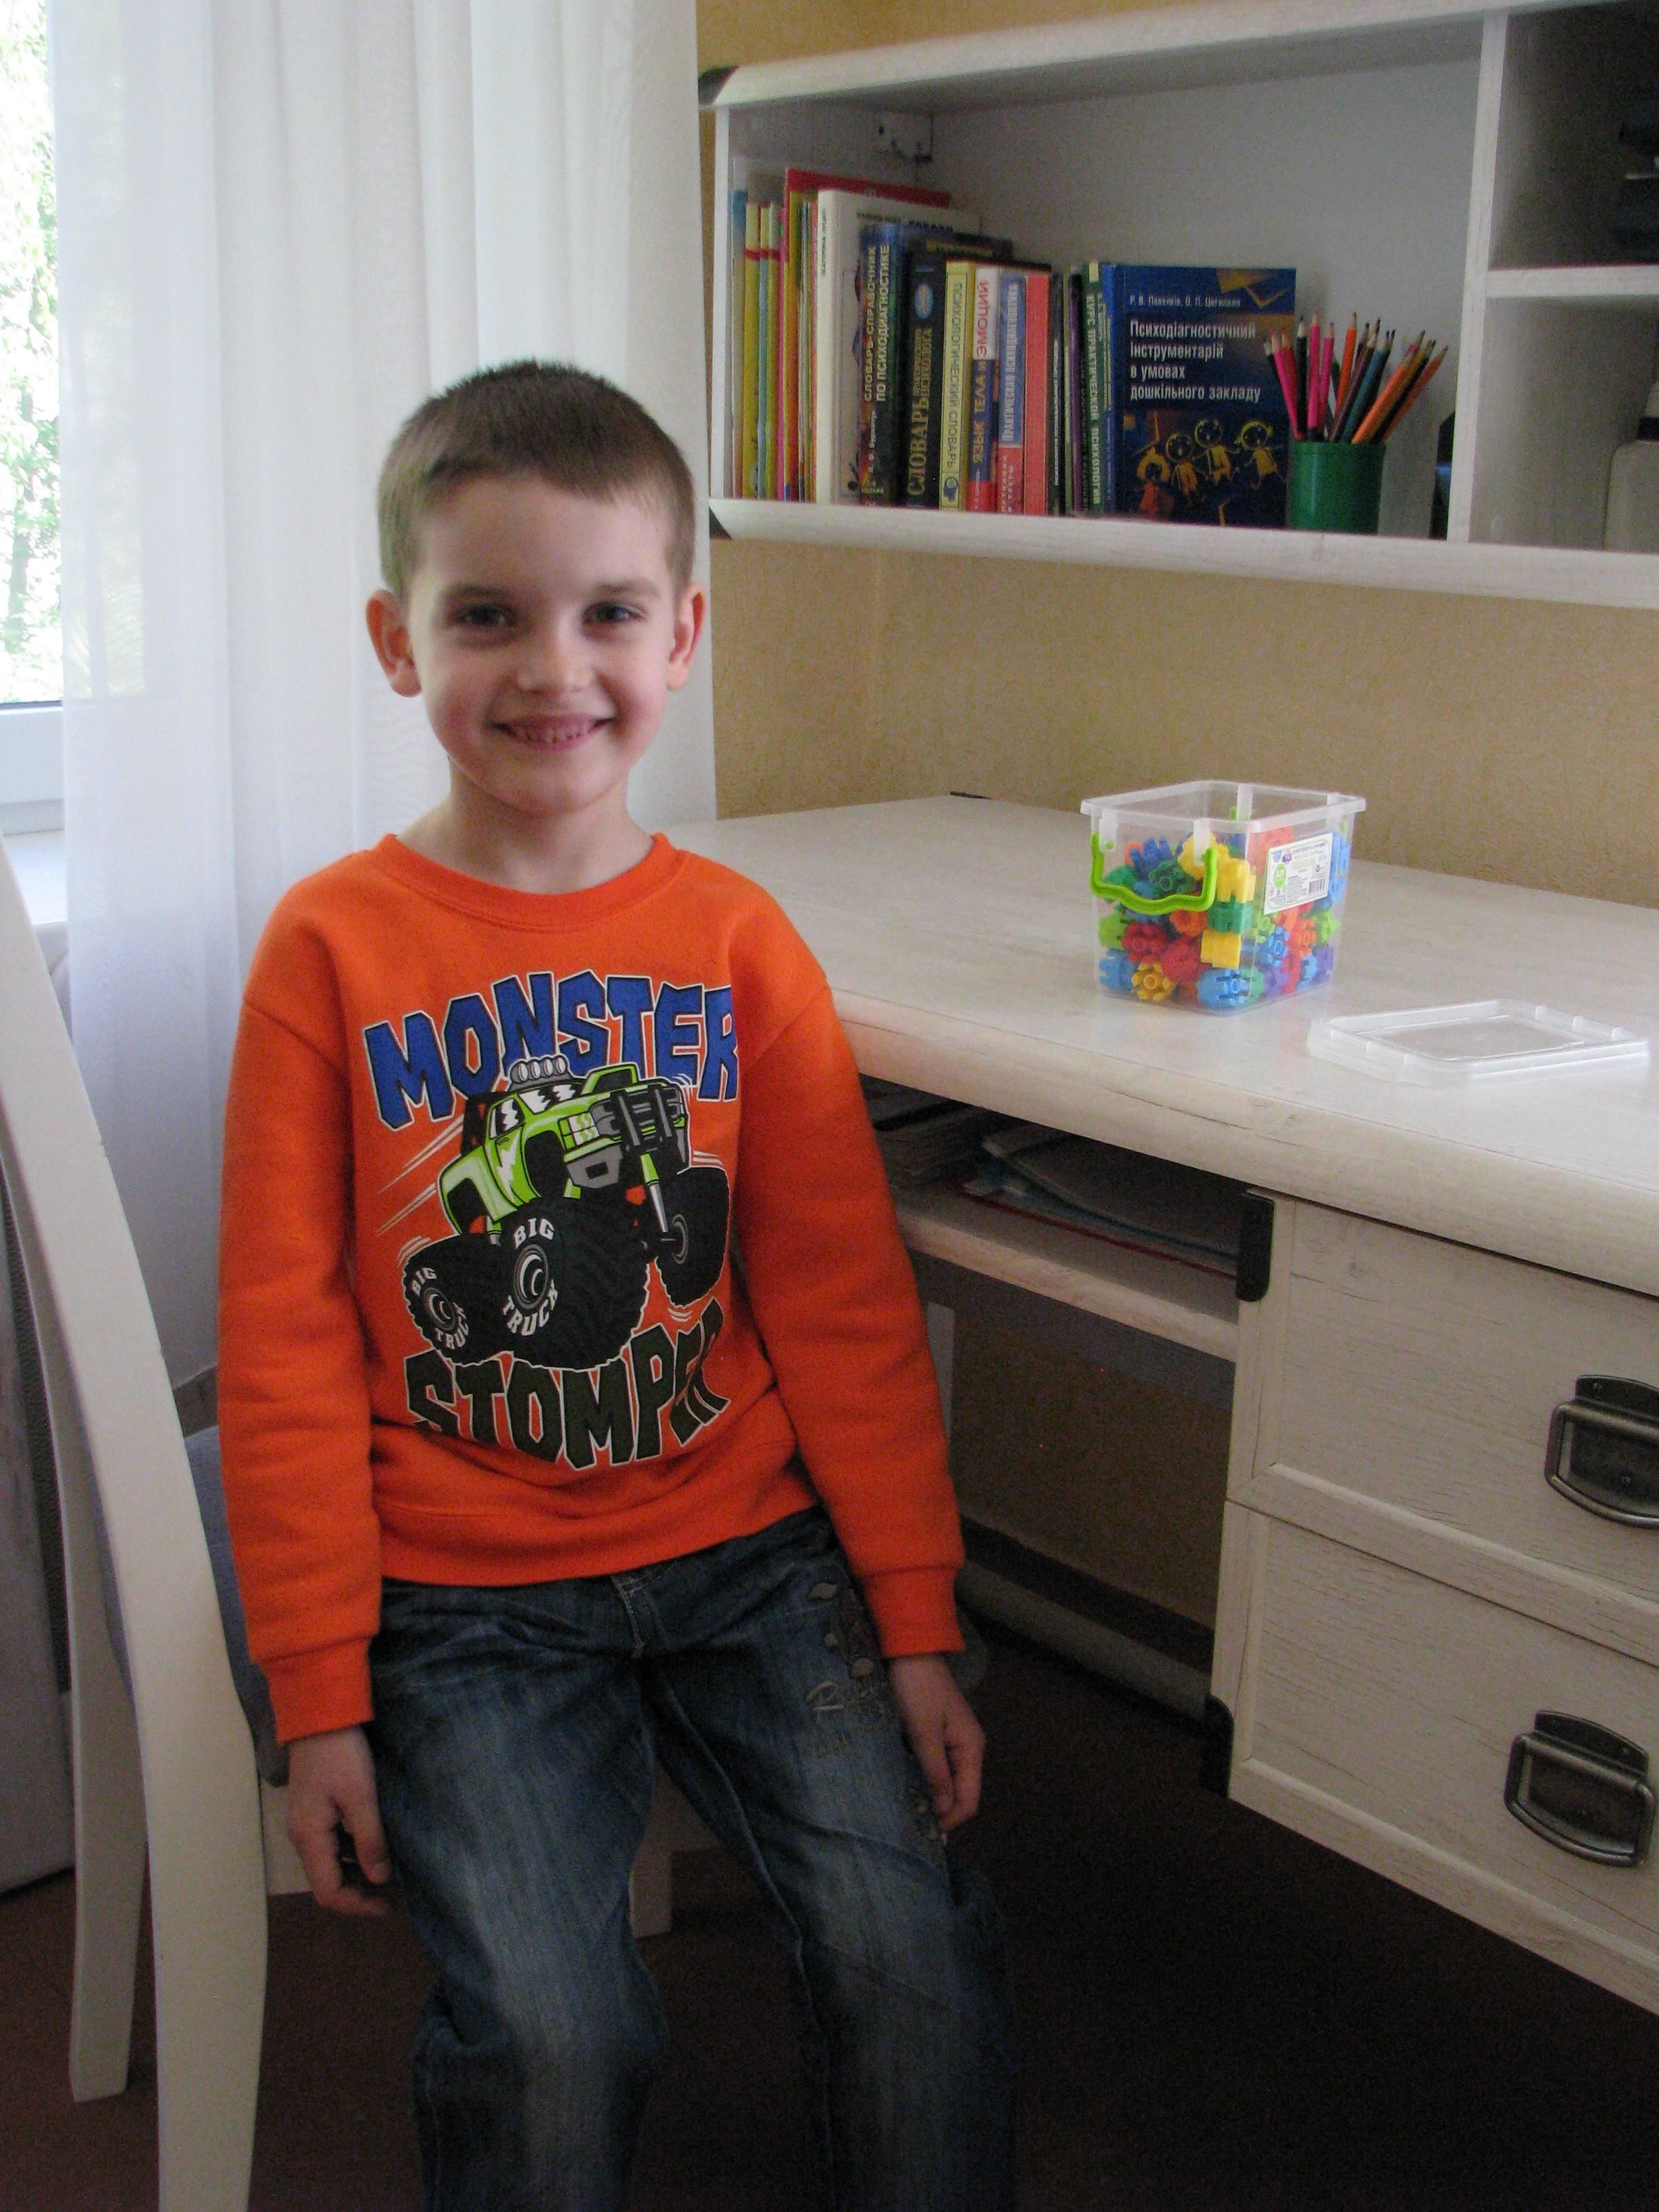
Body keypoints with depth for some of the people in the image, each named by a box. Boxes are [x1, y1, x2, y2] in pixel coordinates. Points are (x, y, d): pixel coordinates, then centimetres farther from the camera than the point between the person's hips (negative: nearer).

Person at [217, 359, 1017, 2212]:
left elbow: (847, 1309, 4)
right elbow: (285, 1353, -3)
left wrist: (915, 1624, 3)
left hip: (750, 1553, 2)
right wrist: (320, 1697, -4)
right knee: (549, 2039, -14)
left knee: (909, 1950, -9)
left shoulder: (736, 942, 2)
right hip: (468, 1600, -2)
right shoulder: (333, 949, -5)